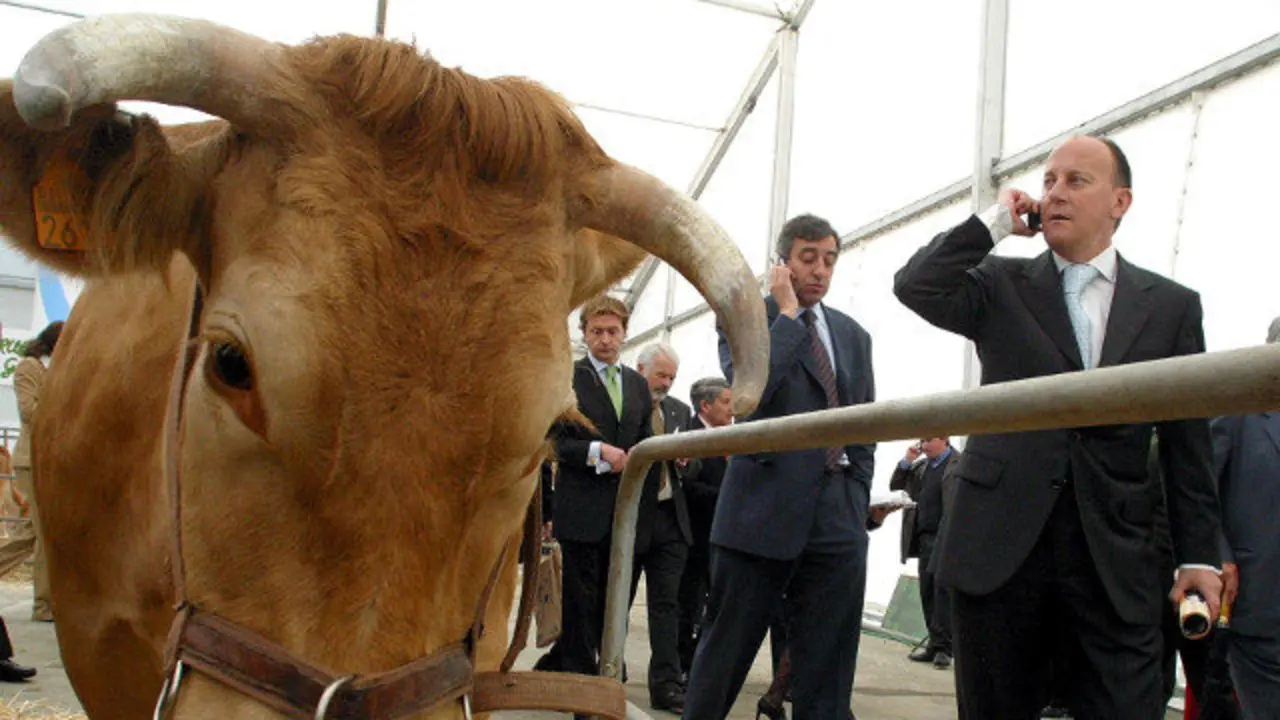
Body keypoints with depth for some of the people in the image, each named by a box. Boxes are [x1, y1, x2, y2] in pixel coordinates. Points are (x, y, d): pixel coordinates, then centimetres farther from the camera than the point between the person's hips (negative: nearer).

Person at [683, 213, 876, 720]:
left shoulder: (853, 335, 16)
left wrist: (858, 499, 9)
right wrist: (787, 313, -10)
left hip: (838, 516, 5)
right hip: (764, 506, -4)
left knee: (828, 668, 6)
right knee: (726, 652, 5)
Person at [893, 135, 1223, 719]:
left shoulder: (1171, 305, 10)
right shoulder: (1001, 285, 8)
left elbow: (1188, 445, 9)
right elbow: (914, 286, -11)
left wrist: (1198, 555, 5)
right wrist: (995, 221, -3)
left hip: (1116, 558, 1)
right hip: (1000, 546, 0)